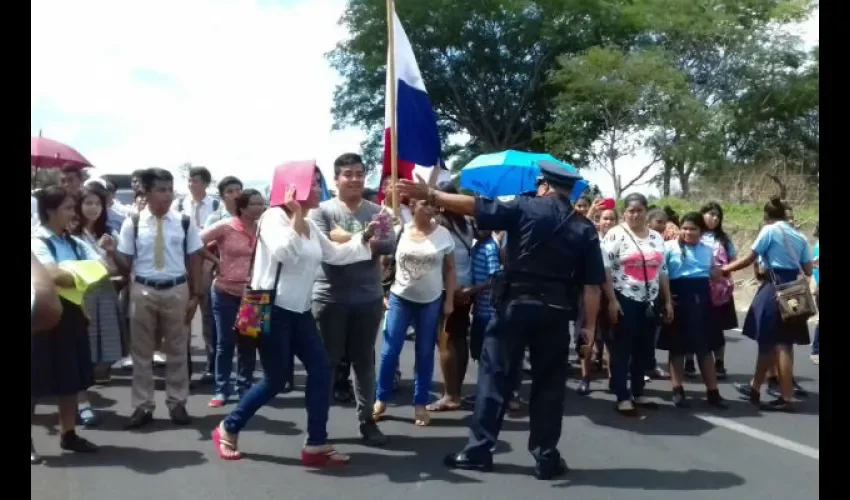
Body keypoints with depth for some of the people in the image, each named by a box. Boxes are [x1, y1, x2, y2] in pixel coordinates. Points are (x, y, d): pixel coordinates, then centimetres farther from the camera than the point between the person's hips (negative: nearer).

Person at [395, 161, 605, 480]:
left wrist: (429, 195, -2)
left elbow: (476, 207, -6)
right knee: (549, 383, 10)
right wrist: (590, 325, 6)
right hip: (555, 311, 2)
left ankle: (478, 450, 9)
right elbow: (592, 285, 2)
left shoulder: (525, 208, 0)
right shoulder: (585, 229, 7)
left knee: (495, 376, 5)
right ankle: (546, 457, 15)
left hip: (515, 304, -2)